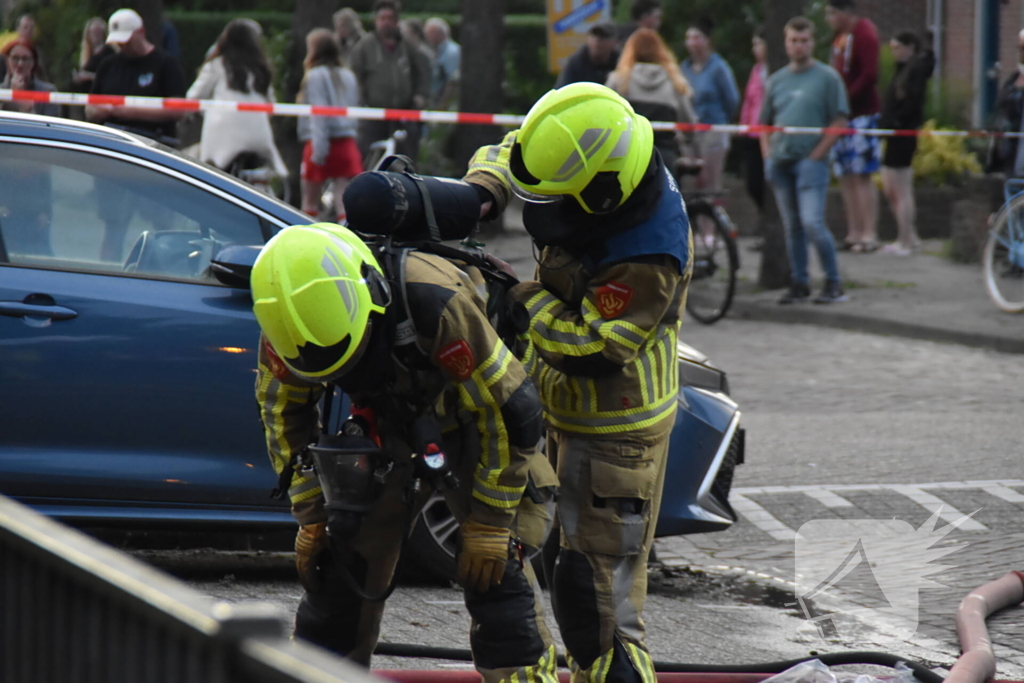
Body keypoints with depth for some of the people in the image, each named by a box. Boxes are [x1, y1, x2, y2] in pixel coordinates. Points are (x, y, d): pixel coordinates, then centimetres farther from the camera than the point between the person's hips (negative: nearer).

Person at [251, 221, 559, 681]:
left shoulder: (434, 302, -40)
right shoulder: (293, 320, -25)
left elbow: (509, 413, -29)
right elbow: (283, 413, -4)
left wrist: (489, 525, -23)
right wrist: (310, 518, -4)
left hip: (475, 418, -4)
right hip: (389, 420, 4)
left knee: (493, 568, -15)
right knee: (342, 560, 1)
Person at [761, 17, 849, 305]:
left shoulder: (827, 77, 0)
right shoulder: (776, 80, 14)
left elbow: (839, 122, -4)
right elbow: (765, 123, 20)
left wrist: (816, 155, -11)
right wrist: (767, 155, 5)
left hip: (810, 160, -5)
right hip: (780, 162, 5)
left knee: (812, 222, -15)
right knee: (792, 226, 9)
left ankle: (833, 283, -6)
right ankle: (799, 283, 15)